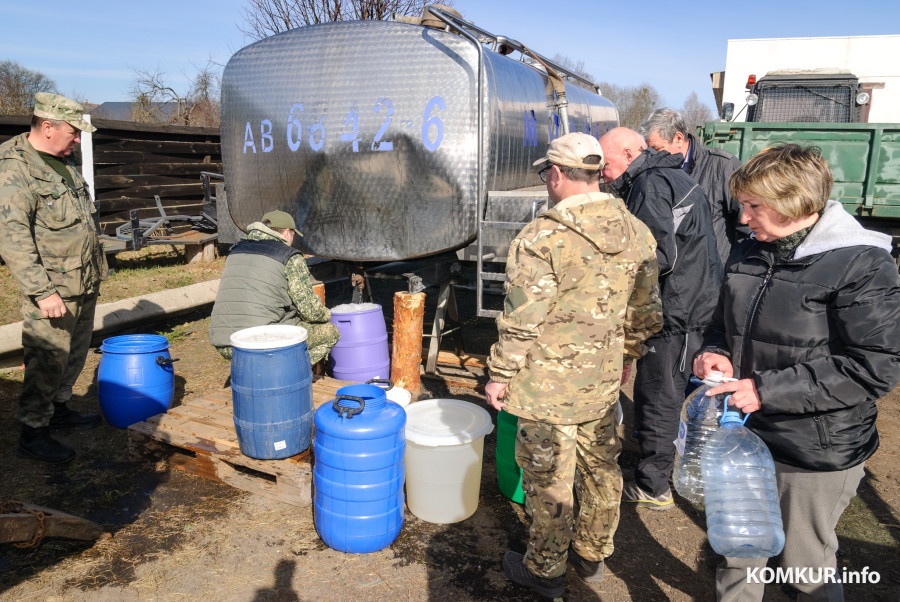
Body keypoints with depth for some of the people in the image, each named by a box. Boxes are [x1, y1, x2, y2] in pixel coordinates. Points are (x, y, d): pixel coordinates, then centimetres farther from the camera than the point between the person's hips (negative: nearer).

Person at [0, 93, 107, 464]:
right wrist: (42, 291, -26)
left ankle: (59, 408, 34)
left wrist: (95, 269, 22)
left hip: (85, 284, 9)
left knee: (75, 353, 18)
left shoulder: (63, 162, 12)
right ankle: (32, 432, 10)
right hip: (52, 289, -9)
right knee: (47, 360, -3)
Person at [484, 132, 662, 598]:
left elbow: (521, 322, -19)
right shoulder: (636, 233, 1)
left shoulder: (543, 238, -20)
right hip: (604, 381, 7)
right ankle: (592, 555, 41)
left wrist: (500, 375, -7)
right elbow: (645, 311, 9)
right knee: (600, 467, 21)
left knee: (549, 477, 9)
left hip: (548, 385, -6)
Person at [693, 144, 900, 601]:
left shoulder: (861, 267, -17)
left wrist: (766, 390, -24)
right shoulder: (749, 255, 4)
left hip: (816, 454, -6)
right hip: (743, 434, 6)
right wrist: (715, 352, -6)